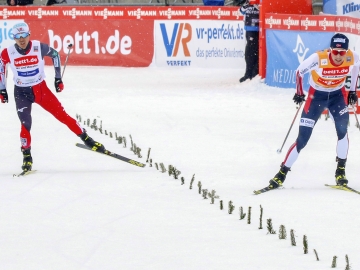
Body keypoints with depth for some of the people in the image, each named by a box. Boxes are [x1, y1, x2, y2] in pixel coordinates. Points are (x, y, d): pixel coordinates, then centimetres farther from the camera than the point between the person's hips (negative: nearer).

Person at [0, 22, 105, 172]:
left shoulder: (39, 47, -16)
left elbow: (54, 55, 4)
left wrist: (58, 78, 6)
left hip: (41, 89, 1)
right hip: (21, 92, 0)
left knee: (62, 115, -2)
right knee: (25, 124, -16)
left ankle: (86, 139, 11)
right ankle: (27, 156, -1)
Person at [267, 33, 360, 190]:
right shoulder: (318, 58, -31)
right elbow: (299, 71, -12)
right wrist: (299, 93, -8)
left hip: (338, 95, 2)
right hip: (316, 96, -2)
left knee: (342, 131, -20)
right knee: (302, 140, -5)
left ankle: (340, 171, -4)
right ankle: (282, 173, 6)